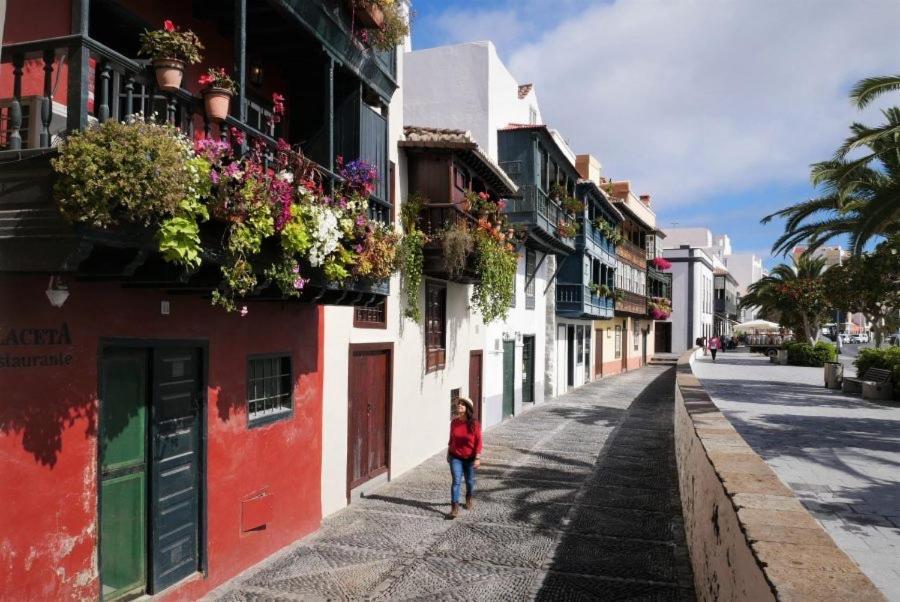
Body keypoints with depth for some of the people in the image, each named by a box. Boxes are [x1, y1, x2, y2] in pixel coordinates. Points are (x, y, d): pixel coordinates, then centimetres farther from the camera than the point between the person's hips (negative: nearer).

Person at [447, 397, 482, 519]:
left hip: (470, 458, -1)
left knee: (470, 481, 15)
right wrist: (448, 453, 15)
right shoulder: (454, 422, -4)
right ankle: (454, 508, -8)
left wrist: (477, 458, -16)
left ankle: (469, 499, 44)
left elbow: (478, 442, -12)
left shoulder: (474, 424, -14)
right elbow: (451, 439, 8)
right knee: (456, 481, -9)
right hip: (456, 457, 1)